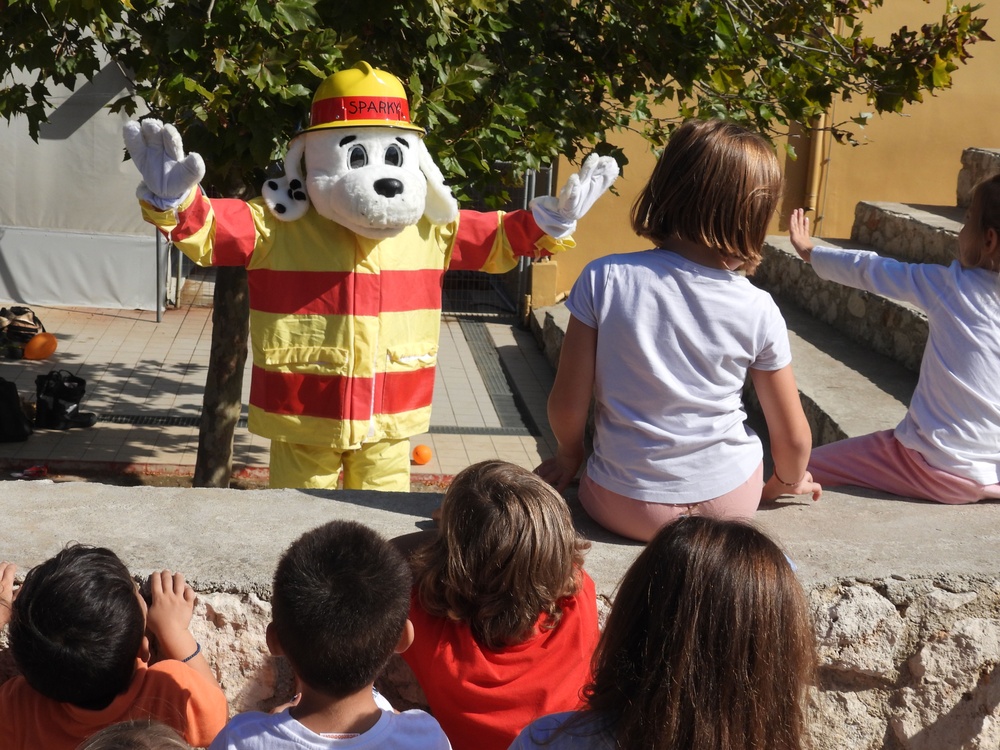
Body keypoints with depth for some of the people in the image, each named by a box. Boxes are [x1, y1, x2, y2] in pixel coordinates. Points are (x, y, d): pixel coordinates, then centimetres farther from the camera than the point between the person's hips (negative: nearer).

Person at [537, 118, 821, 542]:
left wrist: (568, 456, 10)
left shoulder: (603, 279, -17)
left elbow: (567, 404, -12)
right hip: (728, 502, 2)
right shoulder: (759, 312, -13)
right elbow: (792, 438, -4)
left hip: (623, 506, -2)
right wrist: (784, 484, 19)